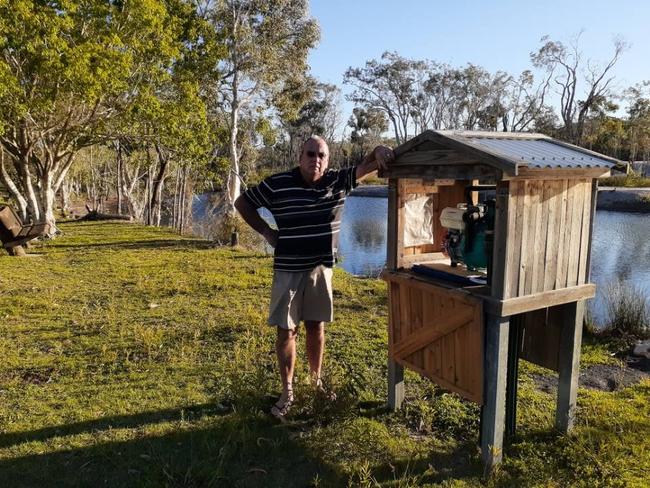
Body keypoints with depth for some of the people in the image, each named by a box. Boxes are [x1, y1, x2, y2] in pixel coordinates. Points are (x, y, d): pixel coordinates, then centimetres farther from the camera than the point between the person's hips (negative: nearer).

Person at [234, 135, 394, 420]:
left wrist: (379, 151, -28)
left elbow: (366, 165, -4)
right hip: (288, 270, -2)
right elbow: (242, 202, 2)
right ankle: (287, 392, 16)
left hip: (321, 268, 3)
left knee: (316, 327, 15)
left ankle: (316, 380, 33)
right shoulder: (278, 184, -9)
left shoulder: (337, 182, -1)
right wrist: (266, 232, -3)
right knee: (286, 331, 3)